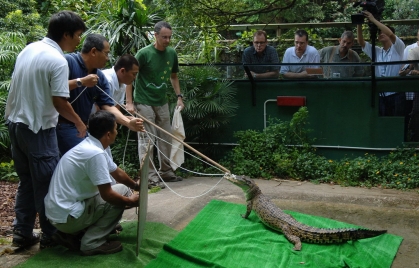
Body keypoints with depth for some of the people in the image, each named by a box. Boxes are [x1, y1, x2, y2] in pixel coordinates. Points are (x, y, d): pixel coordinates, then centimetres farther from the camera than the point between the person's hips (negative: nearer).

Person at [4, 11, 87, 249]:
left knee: (27, 182, 16)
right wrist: (79, 123, -4)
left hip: (16, 123, 8)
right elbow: (59, 102, -19)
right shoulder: (57, 60, -18)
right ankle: (50, 235, 15)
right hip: (38, 129, -8)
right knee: (46, 184, 4)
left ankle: (23, 233, 21)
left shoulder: (29, 49, 8)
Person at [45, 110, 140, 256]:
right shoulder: (95, 154, -22)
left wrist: (137, 186, 36)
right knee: (121, 191, -5)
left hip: (58, 210, 9)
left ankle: (70, 233, 14)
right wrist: (130, 201, -1)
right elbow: (107, 195, -18)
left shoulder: (89, 146, 9)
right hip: (67, 215, -9)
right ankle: (92, 243, -4)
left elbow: (118, 173, 25)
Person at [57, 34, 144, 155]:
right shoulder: (68, 61, -13)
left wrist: (129, 123, -11)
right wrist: (80, 81, -24)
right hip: (63, 124, -8)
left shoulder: (100, 77, 9)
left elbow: (108, 105, 3)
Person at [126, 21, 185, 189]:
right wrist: (129, 102, -15)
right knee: (146, 140, -4)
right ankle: (150, 176, 0)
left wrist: (179, 96, 7)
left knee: (166, 138, 11)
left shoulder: (172, 53, 1)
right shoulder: (144, 53, -15)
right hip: (144, 103, -6)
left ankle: (166, 171, 24)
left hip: (162, 103, 6)